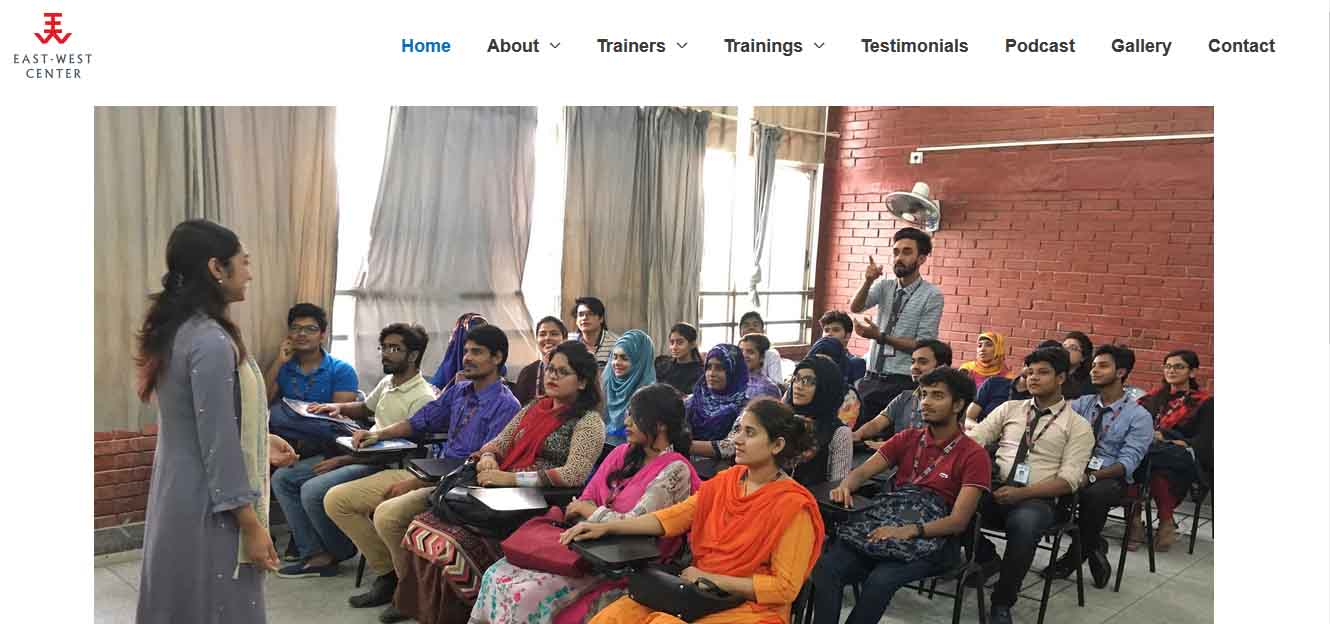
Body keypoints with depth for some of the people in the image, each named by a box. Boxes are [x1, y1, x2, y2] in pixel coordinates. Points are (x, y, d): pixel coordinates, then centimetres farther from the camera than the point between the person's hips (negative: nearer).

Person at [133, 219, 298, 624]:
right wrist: (251, 523, -18)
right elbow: (218, 444, -23)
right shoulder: (211, 340, -23)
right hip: (208, 508, -9)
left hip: (177, 496, 9)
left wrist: (258, 442, 17)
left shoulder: (176, 330, 6)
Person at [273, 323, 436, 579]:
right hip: (358, 453, 10)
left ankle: (341, 552, -1)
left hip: (384, 466, -10)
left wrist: (343, 460, -19)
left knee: (312, 491, -27)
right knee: (282, 478, 2)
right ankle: (315, 555, -4)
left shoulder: (422, 398, -16)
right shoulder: (387, 382, 12)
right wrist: (339, 407, 10)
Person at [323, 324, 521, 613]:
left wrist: (416, 483, -19)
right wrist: (378, 434, 8)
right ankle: (388, 573, 8)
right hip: (428, 471, 9)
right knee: (336, 500, 2)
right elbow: (422, 420, 25)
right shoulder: (458, 390, 12)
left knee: (387, 514, -34)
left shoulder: (506, 406, -14)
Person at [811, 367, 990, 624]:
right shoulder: (908, 438, 14)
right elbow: (864, 470, 8)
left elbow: (959, 521, -12)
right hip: (887, 528, 4)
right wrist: (845, 486, -17)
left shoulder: (973, 455, -3)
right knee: (826, 567, -24)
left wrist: (909, 531, -28)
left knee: (881, 579, -34)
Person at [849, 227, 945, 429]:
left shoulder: (932, 295, -6)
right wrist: (868, 282, -24)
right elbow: (855, 308, -7)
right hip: (871, 378, 4)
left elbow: (923, 345, -10)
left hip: (903, 382, -4)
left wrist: (880, 336, -16)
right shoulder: (885, 286, 9)